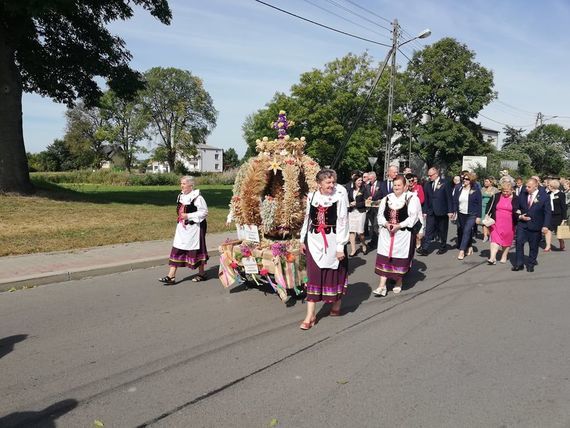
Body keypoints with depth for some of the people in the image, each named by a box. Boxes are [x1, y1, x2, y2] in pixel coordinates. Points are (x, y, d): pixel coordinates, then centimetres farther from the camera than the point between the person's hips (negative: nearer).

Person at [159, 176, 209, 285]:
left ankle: (201, 273, 23)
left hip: (194, 228, -7)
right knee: (176, 250, 3)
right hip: (182, 228, 7)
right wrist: (181, 216, 9)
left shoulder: (197, 197, -15)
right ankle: (171, 276, 5)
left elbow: (204, 212, -18)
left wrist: (188, 216, -21)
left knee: (196, 250, 5)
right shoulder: (181, 196, 9)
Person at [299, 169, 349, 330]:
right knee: (313, 276, 3)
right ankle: (310, 315, 8)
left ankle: (336, 306, 33)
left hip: (332, 241, -3)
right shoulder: (311, 196, 2)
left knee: (334, 274, 11)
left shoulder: (340, 196, -10)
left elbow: (343, 222, -10)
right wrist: (302, 240, 12)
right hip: (314, 241, 3)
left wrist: (340, 246, -12)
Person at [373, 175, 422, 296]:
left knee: (400, 258, 6)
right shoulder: (386, 198, 9)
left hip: (403, 233, -3)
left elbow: (413, 217, -11)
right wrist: (386, 224, -12)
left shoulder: (412, 198, -4)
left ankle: (399, 282, 26)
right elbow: (380, 214, 8)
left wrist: (399, 225, -18)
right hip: (387, 233, 4)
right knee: (384, 257, -1)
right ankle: (382, 285, 2)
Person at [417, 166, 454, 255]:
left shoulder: (445, 183, -5)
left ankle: (443, 247, 26)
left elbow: (449, 197, -6)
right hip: (431, 212, 3)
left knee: (442, 231, 10)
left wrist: (450, 211, -10)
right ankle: (424, 249, -8)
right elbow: (426, 199, 9)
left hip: (442, 212, -3)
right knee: (428, 231, -4)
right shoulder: (427, 184, 7)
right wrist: (425, 211, 5)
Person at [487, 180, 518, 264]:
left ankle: (504, 256, 26)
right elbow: (491, 208, 7)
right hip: (496, 223, 0)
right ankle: (492, 258, -13)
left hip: (509, 224, 0)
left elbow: (517, 212, 4)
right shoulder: (496, 196, 1)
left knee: (507, 240, 10)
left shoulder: (515, 199, -1)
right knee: (495, 239, -8)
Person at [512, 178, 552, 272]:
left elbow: (548, 212, -6)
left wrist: (545, 225, -14)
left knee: (533, 246, 7)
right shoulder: (522, 194, 1)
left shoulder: (544, 196, -8)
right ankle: (519, 263, 6)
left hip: (535, 226, -2)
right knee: (519, 243, -3)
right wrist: (520, 216, -7)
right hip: (522, 223, 2)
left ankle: (531, 264, 20)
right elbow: (517, 208, 12)